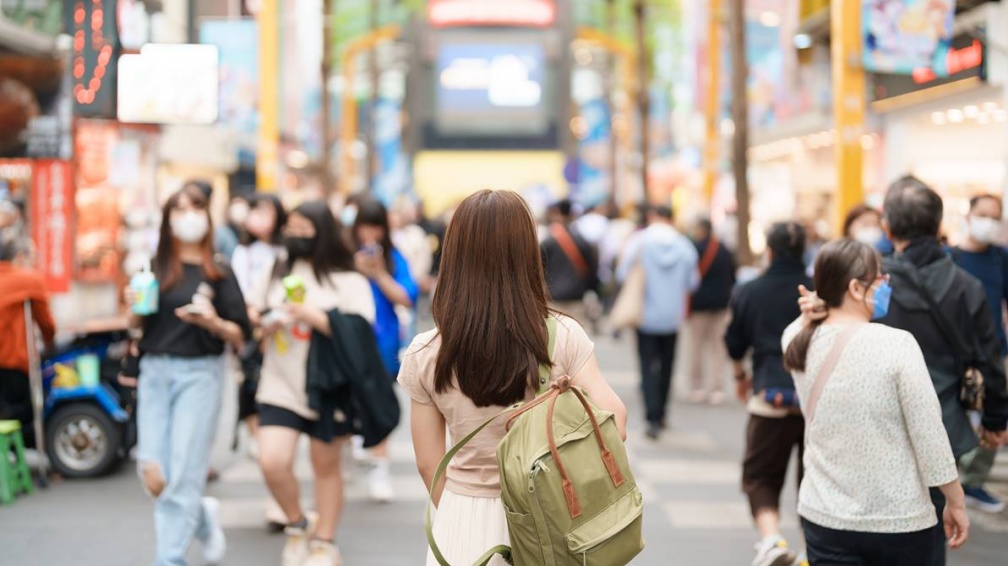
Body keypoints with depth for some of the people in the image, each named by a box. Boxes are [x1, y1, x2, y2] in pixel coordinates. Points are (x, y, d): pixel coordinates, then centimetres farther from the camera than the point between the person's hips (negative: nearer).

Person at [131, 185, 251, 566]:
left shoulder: (219, 274, 2)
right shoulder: (155, 268, 8)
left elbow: (240, 337, 0)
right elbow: (137, 325, 13)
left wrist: (214, 322, -18)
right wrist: (135, 308, -8)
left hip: (199, 373, -3)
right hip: (154, 372, 3)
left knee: (183, 477, -7)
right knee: (155, 478, -1)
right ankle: (203, 519, 28)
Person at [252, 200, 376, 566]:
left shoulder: (348, 281, -3)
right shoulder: (275, 272, 9)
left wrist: (313, 317, -20)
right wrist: (264, 326, -4)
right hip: (280, 386, 2)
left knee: (326, 466, 9)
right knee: (272, 462, -12)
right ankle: (296, 525, 14)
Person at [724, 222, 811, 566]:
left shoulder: (749, 293, 2)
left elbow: (735, 344, 13)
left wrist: (741, 376, 32)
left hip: (772, 395, -1)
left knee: (760, 476, 7)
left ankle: (772, 538, -17)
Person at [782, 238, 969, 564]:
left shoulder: (797, 340, -1)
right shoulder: (896, 344, -16)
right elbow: (930, 436, -12)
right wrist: (956, 504, -1)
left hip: (825, 517, 3)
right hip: (900, 520, -3)